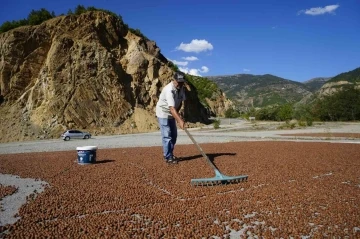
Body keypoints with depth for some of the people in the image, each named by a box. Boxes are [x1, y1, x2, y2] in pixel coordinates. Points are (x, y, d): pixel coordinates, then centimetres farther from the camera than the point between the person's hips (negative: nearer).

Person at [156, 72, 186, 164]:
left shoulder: (181, 88, -6)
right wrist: (180, 120, -50)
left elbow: (180, 102, 6)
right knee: (167, 136, -9)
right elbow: (172, 108, -41)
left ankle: (170, 154, 26)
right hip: (163, 113, -8)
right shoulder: (169, 90, -32)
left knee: (174, 135, 13)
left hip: (172, 114, 8)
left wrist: (177, 113, -10)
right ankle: (168, 157, 2)